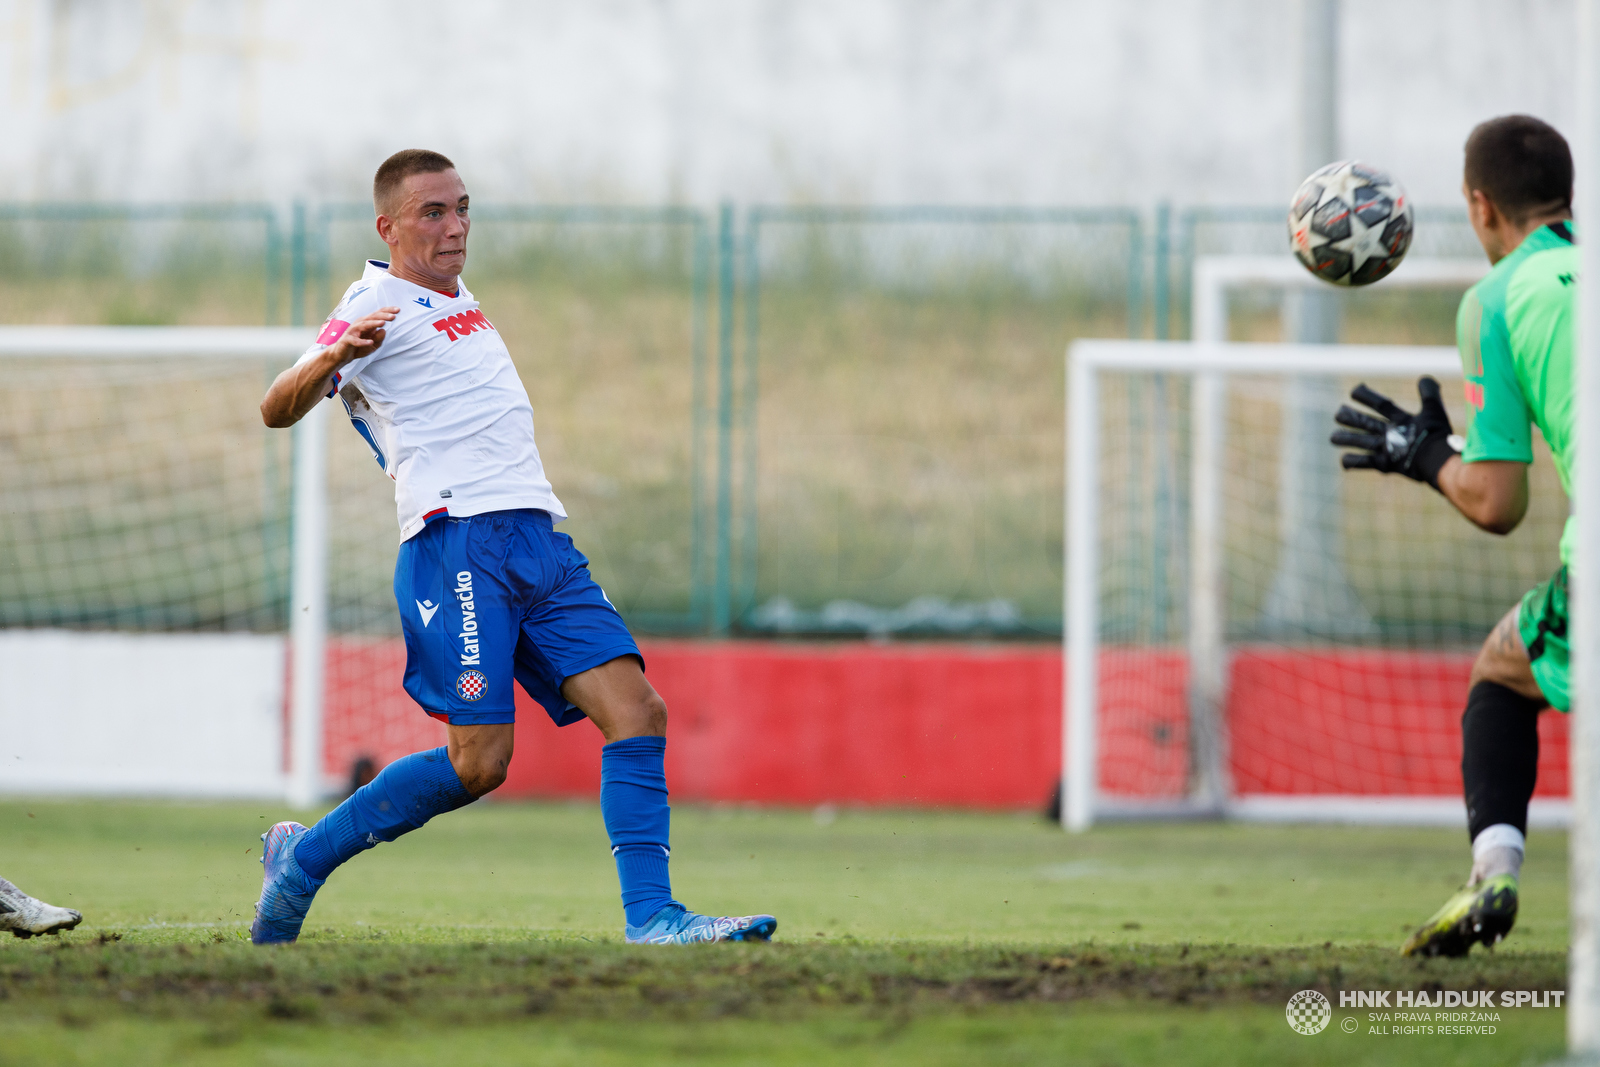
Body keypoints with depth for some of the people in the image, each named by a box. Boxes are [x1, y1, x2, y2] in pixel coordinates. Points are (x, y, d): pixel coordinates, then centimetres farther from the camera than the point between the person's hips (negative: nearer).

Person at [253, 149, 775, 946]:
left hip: (539, 541, 8)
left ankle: (649, 914, -12)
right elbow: (277, 410, -18)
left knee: (635, 709, -9)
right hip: (457, 542, -8)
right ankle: (303, 855, 2)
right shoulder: (377, 305, -3)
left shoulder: (454, 300, 24)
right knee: (478, 762, -15)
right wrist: (334, 355, -33)